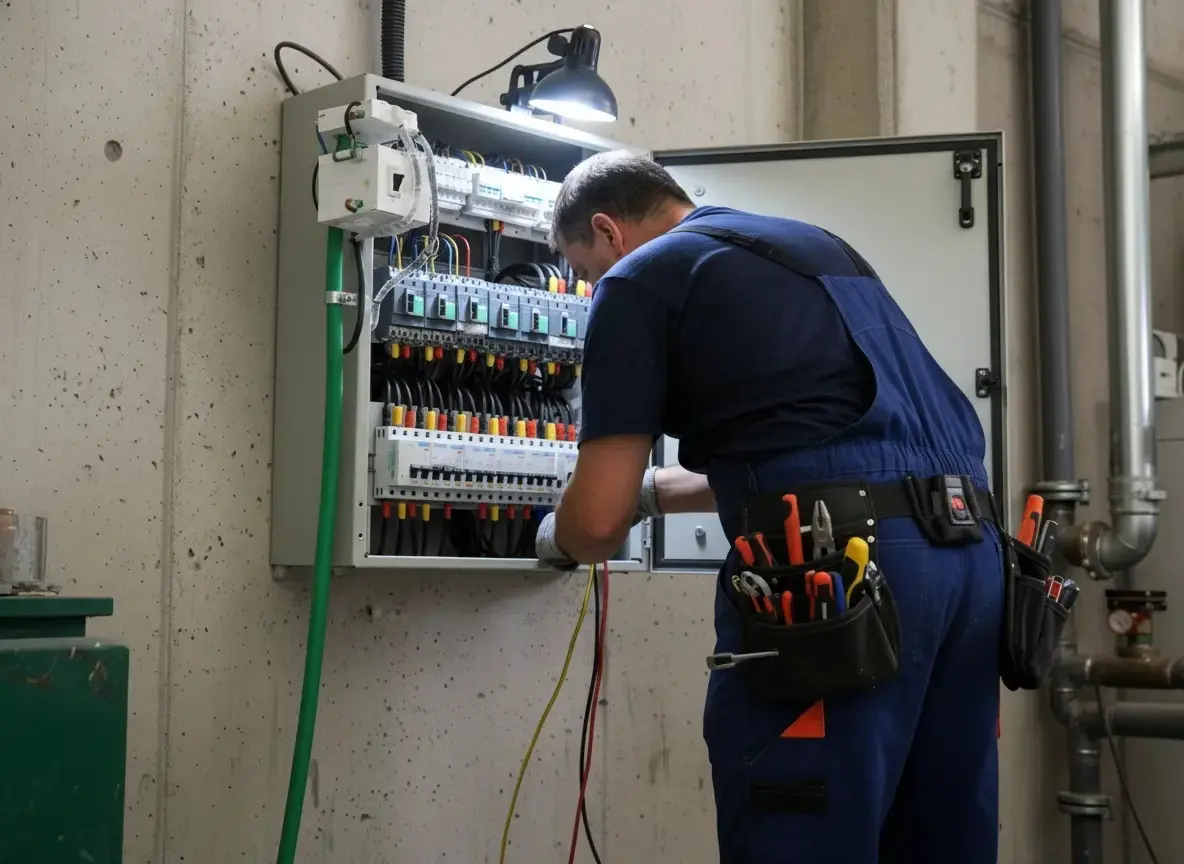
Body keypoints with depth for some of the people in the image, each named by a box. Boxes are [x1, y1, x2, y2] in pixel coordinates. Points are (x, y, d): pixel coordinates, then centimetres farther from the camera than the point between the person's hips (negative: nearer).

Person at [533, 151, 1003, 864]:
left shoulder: (640, 278, 6)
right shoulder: (818, 246, 30)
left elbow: (598, 521, 1)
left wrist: (558, 540, 25)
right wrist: (654, 492, 47)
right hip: (973, 554, 9)